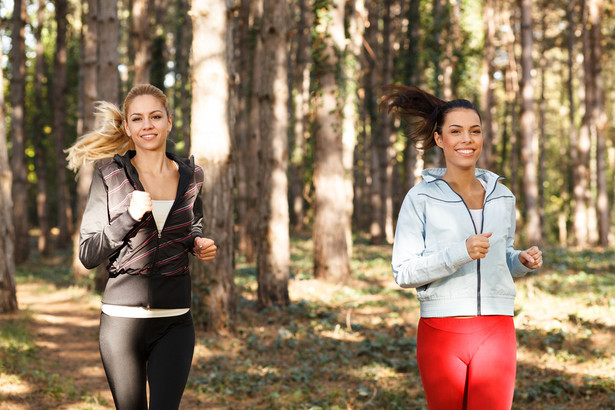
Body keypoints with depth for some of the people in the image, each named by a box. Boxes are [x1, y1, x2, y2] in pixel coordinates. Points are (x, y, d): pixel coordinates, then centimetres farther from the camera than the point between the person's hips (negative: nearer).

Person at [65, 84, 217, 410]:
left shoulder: (190, 176, 6)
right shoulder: (109, 177, -2)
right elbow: (88, 255, -3)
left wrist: (199, 244, 3)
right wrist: (129, 216, -17)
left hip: (175, 319, 2)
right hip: (123, 316, -1)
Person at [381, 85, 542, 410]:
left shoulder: (502, 198, 9)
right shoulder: (421, 198, -3)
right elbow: (403, 272, -8)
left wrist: (524, 261, 0)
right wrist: (460, 252, -21)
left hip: (495, 334, 2)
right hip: (441, 333, -2)